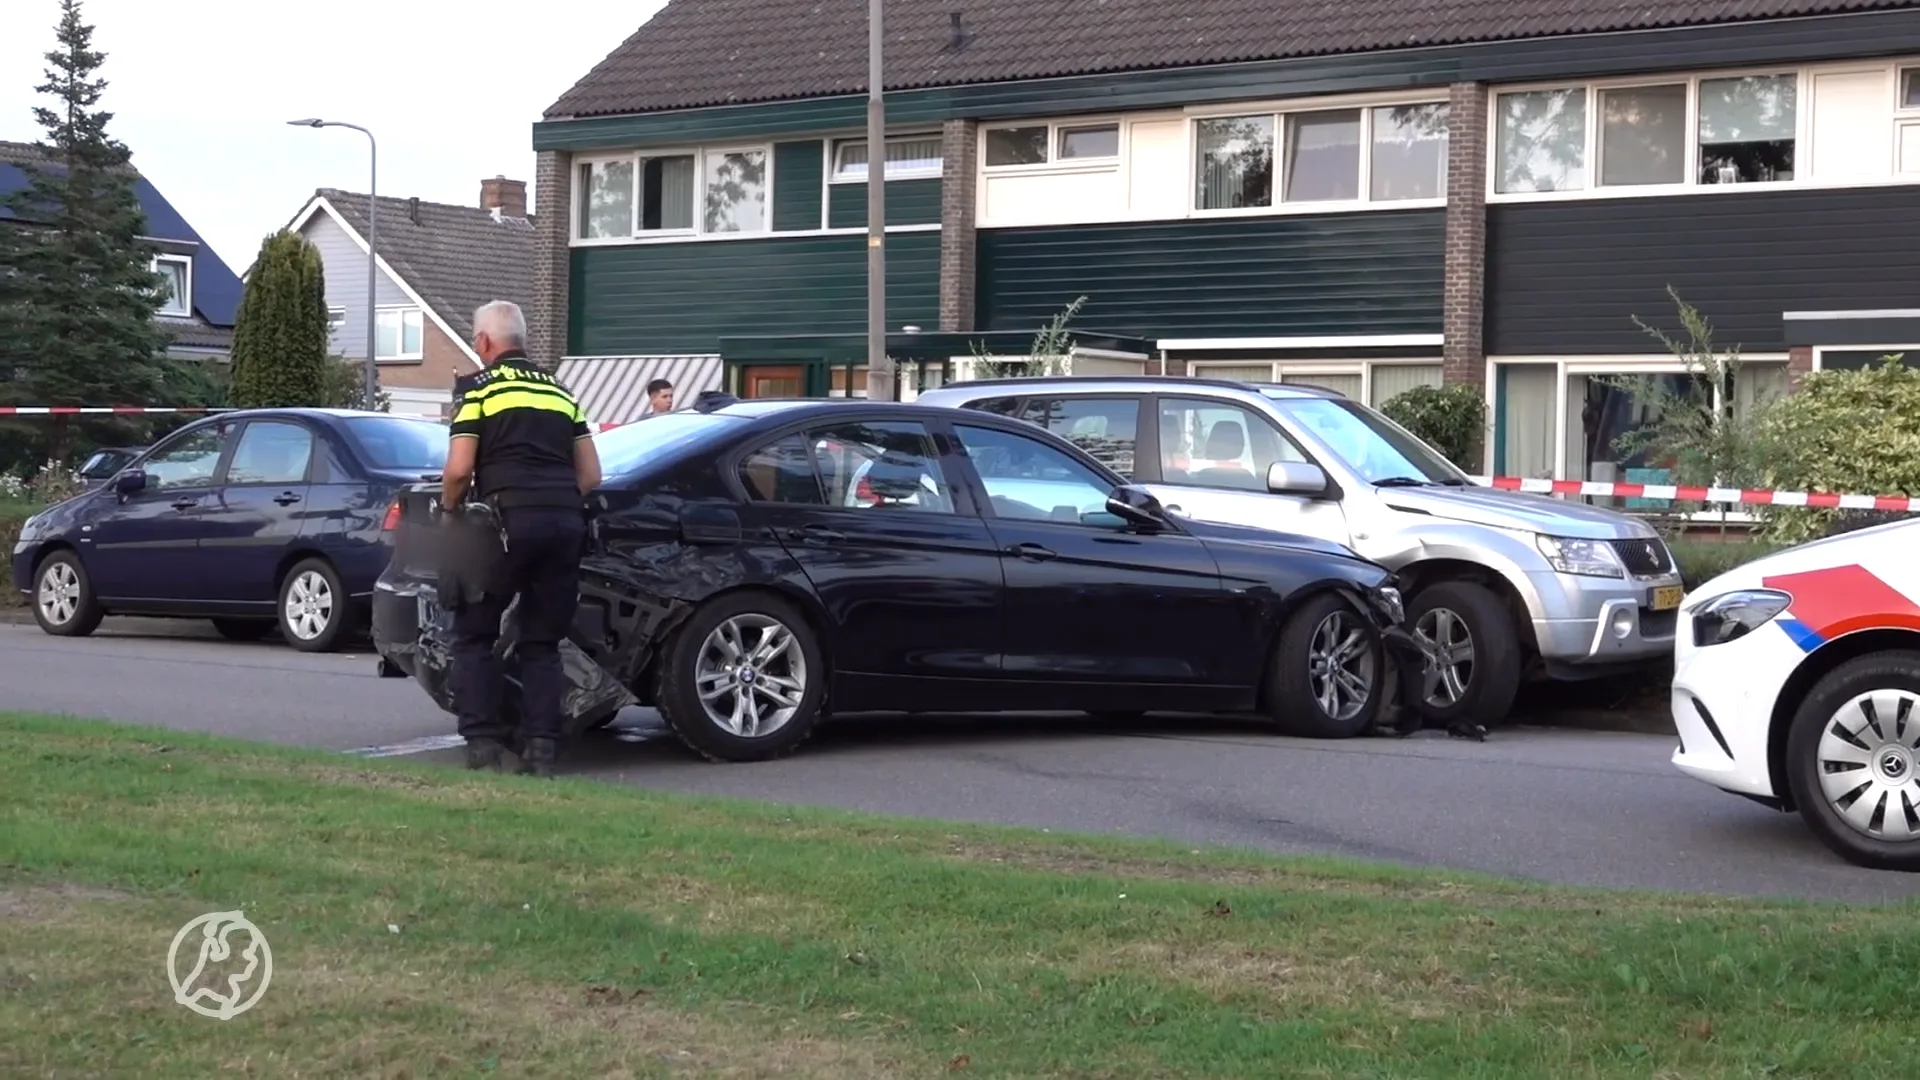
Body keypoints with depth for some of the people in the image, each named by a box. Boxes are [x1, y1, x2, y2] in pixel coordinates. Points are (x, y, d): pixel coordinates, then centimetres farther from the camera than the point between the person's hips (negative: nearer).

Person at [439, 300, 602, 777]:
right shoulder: (560, 391, 22)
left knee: (474, 634, 7)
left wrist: (449, 510, 13)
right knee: (542, 642, 12)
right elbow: (591, 475, 19)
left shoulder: (478, 388, 5)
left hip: (512, 518, -5)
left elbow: (459, 469, -4)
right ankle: (541, 749, 4)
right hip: (567, 520, 5)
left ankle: (483, 742, -2)